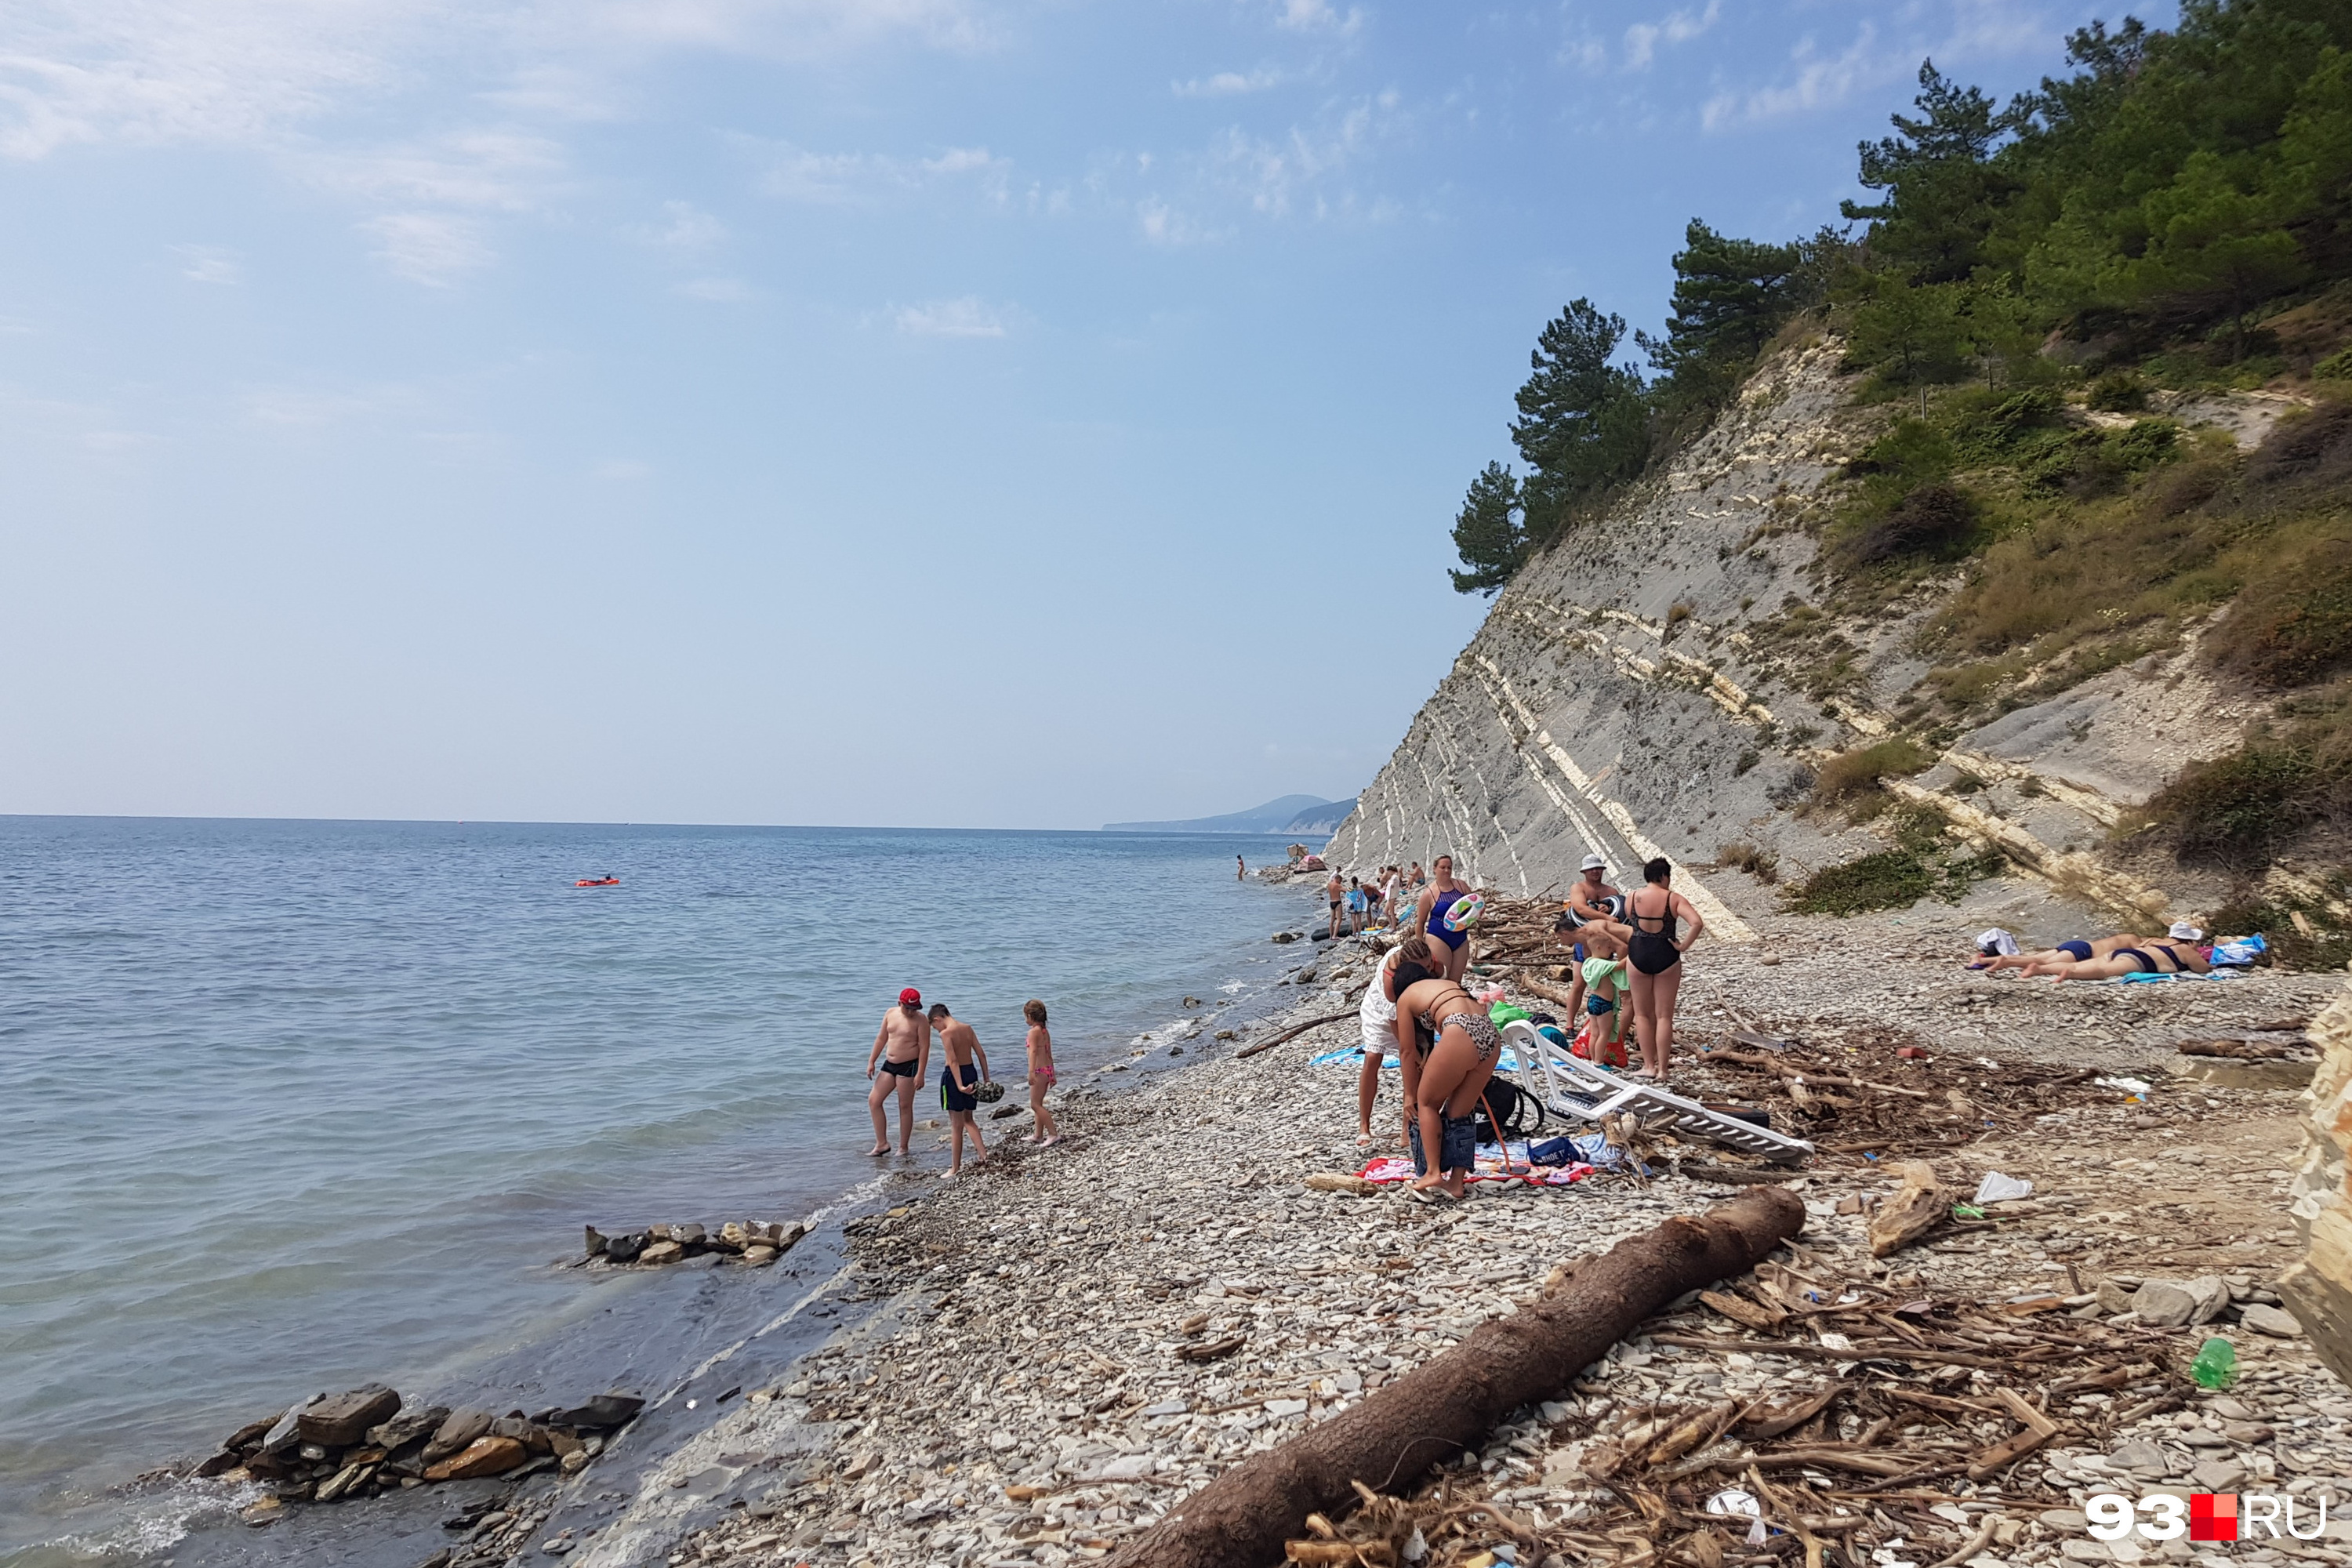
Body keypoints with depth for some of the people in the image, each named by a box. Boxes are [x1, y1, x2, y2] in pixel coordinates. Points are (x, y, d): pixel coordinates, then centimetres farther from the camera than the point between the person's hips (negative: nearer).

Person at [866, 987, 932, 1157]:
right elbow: (881, 1038, 13)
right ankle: (882, 1143, 11)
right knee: (873, 1100, 3)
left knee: (905, 1107, 1)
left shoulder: (920, 1020, -11)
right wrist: (871, 1062, 9)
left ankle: (903, 1148, 12)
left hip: (909, 1066, -6)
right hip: (889, 1064, 6)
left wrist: (920, 1074, -17)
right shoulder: (890, 1013, 5)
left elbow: (924, 1047, -13)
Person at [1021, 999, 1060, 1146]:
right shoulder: (1045, 1031, 13)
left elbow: (1033, 1052, -26)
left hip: (1040, 1071, -9)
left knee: (1035, 1105, -6)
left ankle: (1054, 1134, -10)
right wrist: (1052, 1074, 24)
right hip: (1048, 1069, 9)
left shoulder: (1034, 1031, -13)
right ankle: (1038, 1135, 22)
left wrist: (1031, 1072, -35)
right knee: (1038, 1104, 17)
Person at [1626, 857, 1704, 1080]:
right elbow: (1697, 923, -21)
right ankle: (1662, 1069, 9)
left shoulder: (1632, 898, -2)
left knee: (1643, 1014, 14)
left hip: (1638, 954, 1)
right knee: (1664, 1016, 8)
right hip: (1666, 956, -1)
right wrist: (1684, 945, -11)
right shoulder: (1674, 899, -8)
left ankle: (1649, 1065, 13)